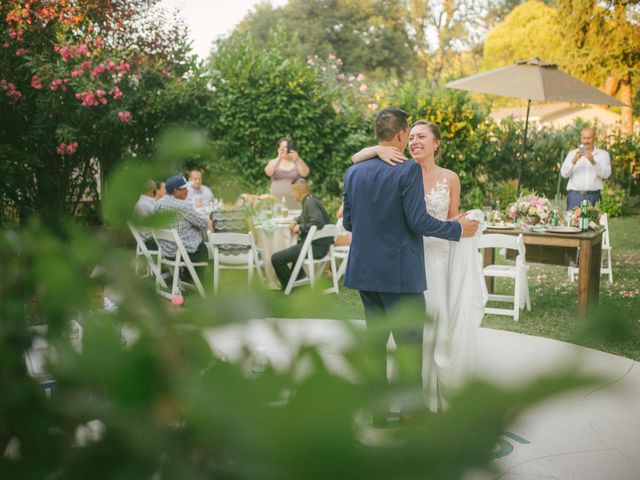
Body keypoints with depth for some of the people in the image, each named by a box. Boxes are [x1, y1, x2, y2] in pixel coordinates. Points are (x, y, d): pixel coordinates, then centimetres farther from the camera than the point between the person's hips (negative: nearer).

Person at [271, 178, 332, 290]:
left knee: (276, 258, -16)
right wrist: (296, 221, 13)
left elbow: (318, 222, -31)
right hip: (316, 244, 11)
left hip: (316, 247, -11)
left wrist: (300, 227, -17)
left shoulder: (310, 203, -17)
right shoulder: (309, 201, 13)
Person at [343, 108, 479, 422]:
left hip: (365, 270, 6)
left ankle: (378, 409, 23)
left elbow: (348, 222, 9)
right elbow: (418, 221, -18)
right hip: (400, 273, -6)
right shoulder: (409, 170, -14)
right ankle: (410, 411, 10)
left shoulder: (353, 172, 5)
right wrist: (458, 228, -4)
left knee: (375, 338, 15)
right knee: (410, 343, 4)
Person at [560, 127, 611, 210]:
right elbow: (564, 174, -1)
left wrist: (593, 162, -20)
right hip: (575, 196, 0)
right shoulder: (572, 153, 11)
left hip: (593, 196, 0)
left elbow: (606, 174, -5)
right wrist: (574, 160, -17)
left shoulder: (603, 154, 9)